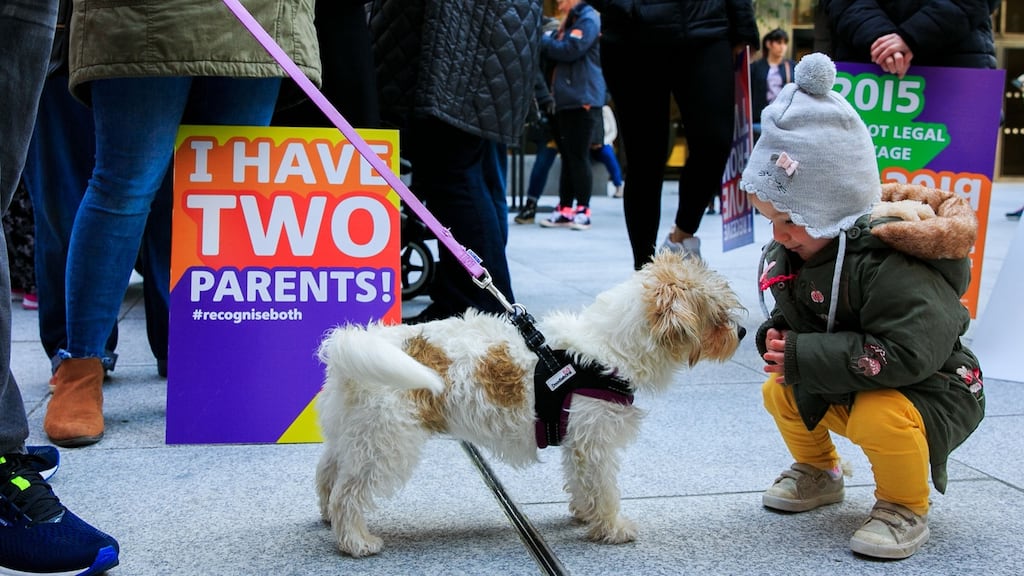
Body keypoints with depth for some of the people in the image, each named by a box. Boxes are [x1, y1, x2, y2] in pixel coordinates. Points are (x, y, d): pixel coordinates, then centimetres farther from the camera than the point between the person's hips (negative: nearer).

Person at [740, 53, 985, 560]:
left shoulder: (889, 264, -34)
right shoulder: (789, 254, -6)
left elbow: (908, 352, -40)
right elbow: (792, 314, 11)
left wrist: (804, 357, -36)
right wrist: (777, 337, -16)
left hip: (930, 393, -8)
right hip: (839, 388, 8)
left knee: (879, 420, -34)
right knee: (778, 393, 4)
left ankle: (905, 509, -5)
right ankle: (817, 473, 30)